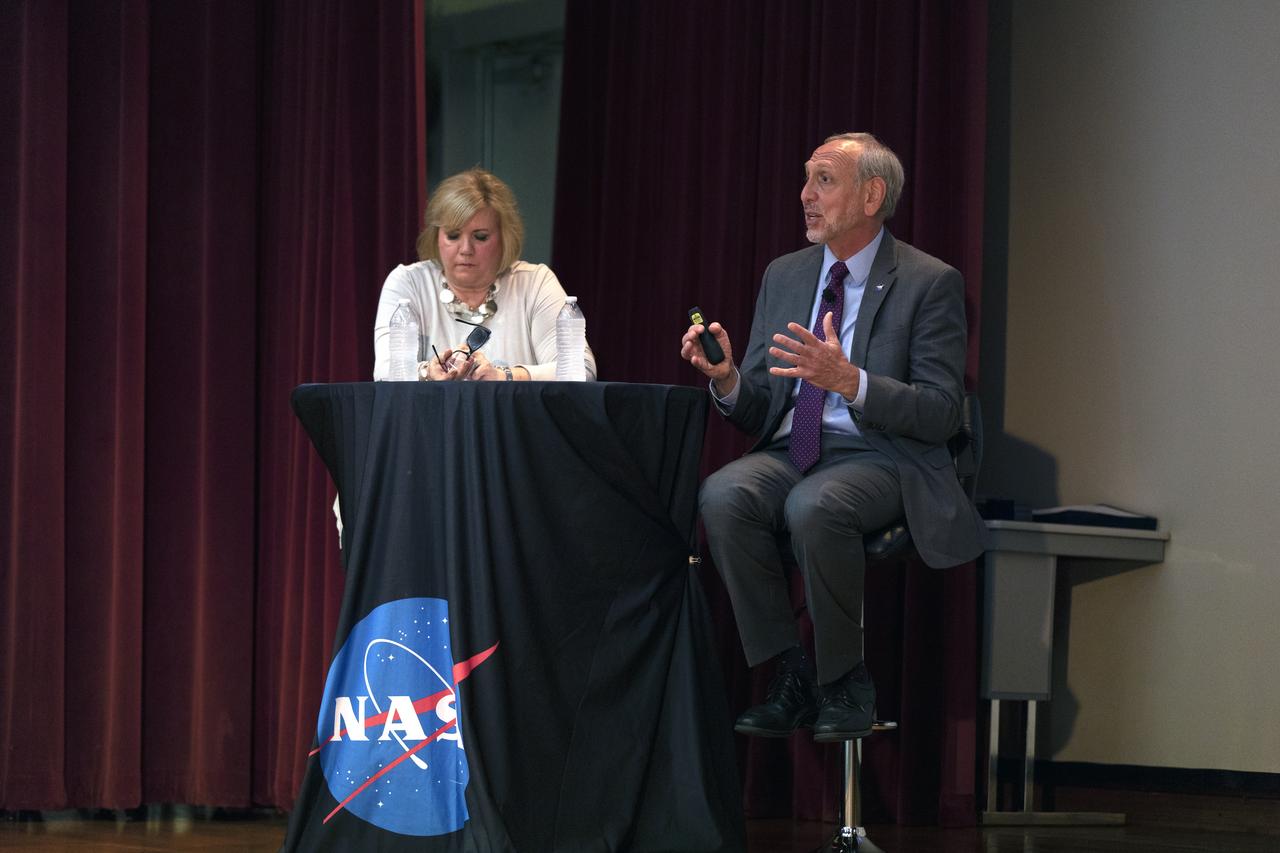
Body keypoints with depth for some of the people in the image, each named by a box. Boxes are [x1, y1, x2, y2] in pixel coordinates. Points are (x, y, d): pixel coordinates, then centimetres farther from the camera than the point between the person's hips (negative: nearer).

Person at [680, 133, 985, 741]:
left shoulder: (930, 283, -2)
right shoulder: (784, 276, 16)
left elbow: (941, 413, -9)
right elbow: (757, 411, 16)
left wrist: (852, 381, -24)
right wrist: (726, 378, -8)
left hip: (879, 457, -5)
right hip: (790, 453, 5)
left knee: (813, 506, -37)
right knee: (722, 496, -28)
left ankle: (846, 684, -18)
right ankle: (790, 674, -18)